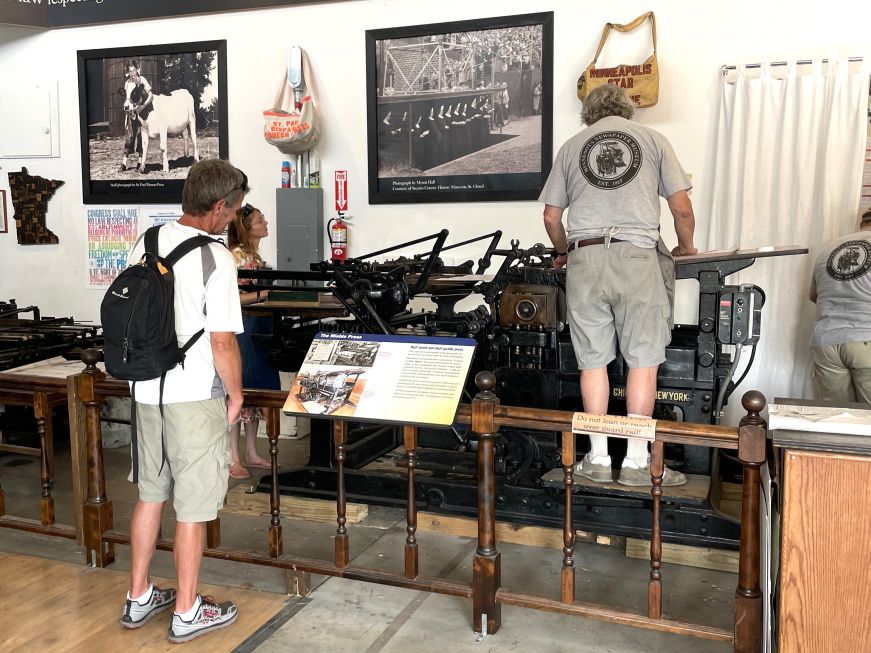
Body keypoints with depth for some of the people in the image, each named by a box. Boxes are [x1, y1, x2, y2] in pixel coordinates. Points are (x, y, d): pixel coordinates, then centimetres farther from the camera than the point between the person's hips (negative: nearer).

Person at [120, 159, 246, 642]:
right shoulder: (213, 258, -19)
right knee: (192, 507, 7)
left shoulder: (146, 244, 3)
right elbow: (223, 343, -19)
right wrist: (236, 392, -4)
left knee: (150, 494, 20)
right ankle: (187, 612, 22)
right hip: (195, 398, -7)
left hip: (147, 391, 7)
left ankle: (139, 599, 33)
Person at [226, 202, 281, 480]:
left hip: (259, 327, 10)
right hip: (242, 329, -10)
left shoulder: (255, 256, 14)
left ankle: (251, 453, 23)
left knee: (257, 389, 13)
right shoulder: (237, 255, -14)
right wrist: (263, 294, -23)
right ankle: (232, 459, 6)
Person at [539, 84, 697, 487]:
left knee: (593, 362, 6)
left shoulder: (571, 146, 17)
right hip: (636, 256, -1)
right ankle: (637, 462, 6)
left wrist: (564, 253, 32)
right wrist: (685, 247, 26)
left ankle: (598, 459, 12)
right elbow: (682, 207, 8)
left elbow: (551, 217, 15)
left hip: (585, 258, 2)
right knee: (643, 362, 4)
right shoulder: (652, 139, 13)